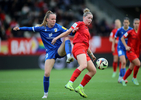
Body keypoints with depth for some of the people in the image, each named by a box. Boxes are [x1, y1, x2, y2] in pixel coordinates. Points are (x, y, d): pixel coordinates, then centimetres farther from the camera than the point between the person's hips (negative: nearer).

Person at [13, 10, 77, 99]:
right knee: (47, 73, -9)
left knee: (67, 38, -29)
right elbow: (31, 29, -1)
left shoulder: (58, 27, -2)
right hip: (50, 52, 0)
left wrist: (73, 31, -26)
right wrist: (19, 28, -13)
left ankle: (69, 56, -50)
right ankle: (46, 94, 11)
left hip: (60, 50, 0)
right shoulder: (42, 28, 0)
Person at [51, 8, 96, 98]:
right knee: (84, 65, -35)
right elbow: (68, 31, 0)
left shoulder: (87, 29, 29)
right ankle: (70, 83, -44)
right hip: (78, 47, -9)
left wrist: (91, 54, 31)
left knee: (93, 71, 4)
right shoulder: (79, 24, 6)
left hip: (84, 51, 9)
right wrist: (57, 37, -9)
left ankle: (80, 88, 6)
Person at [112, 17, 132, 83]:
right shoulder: (119, 30, -8)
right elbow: (115, 38, 6)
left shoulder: (131, 30, -4)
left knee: (124, 64, 9)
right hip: (120, 48, -3)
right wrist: (113, 47, 4)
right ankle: (123, 78, -18)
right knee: (123, 62, -21)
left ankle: (120, 78, 23)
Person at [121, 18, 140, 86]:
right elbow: (122, 38, 0)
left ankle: (123, 80, 25)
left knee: (131, 68, 7)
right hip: (130, 51, -5)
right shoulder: (130, 32, -7)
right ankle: (134, 78, -1)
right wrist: (126, 46, -9)